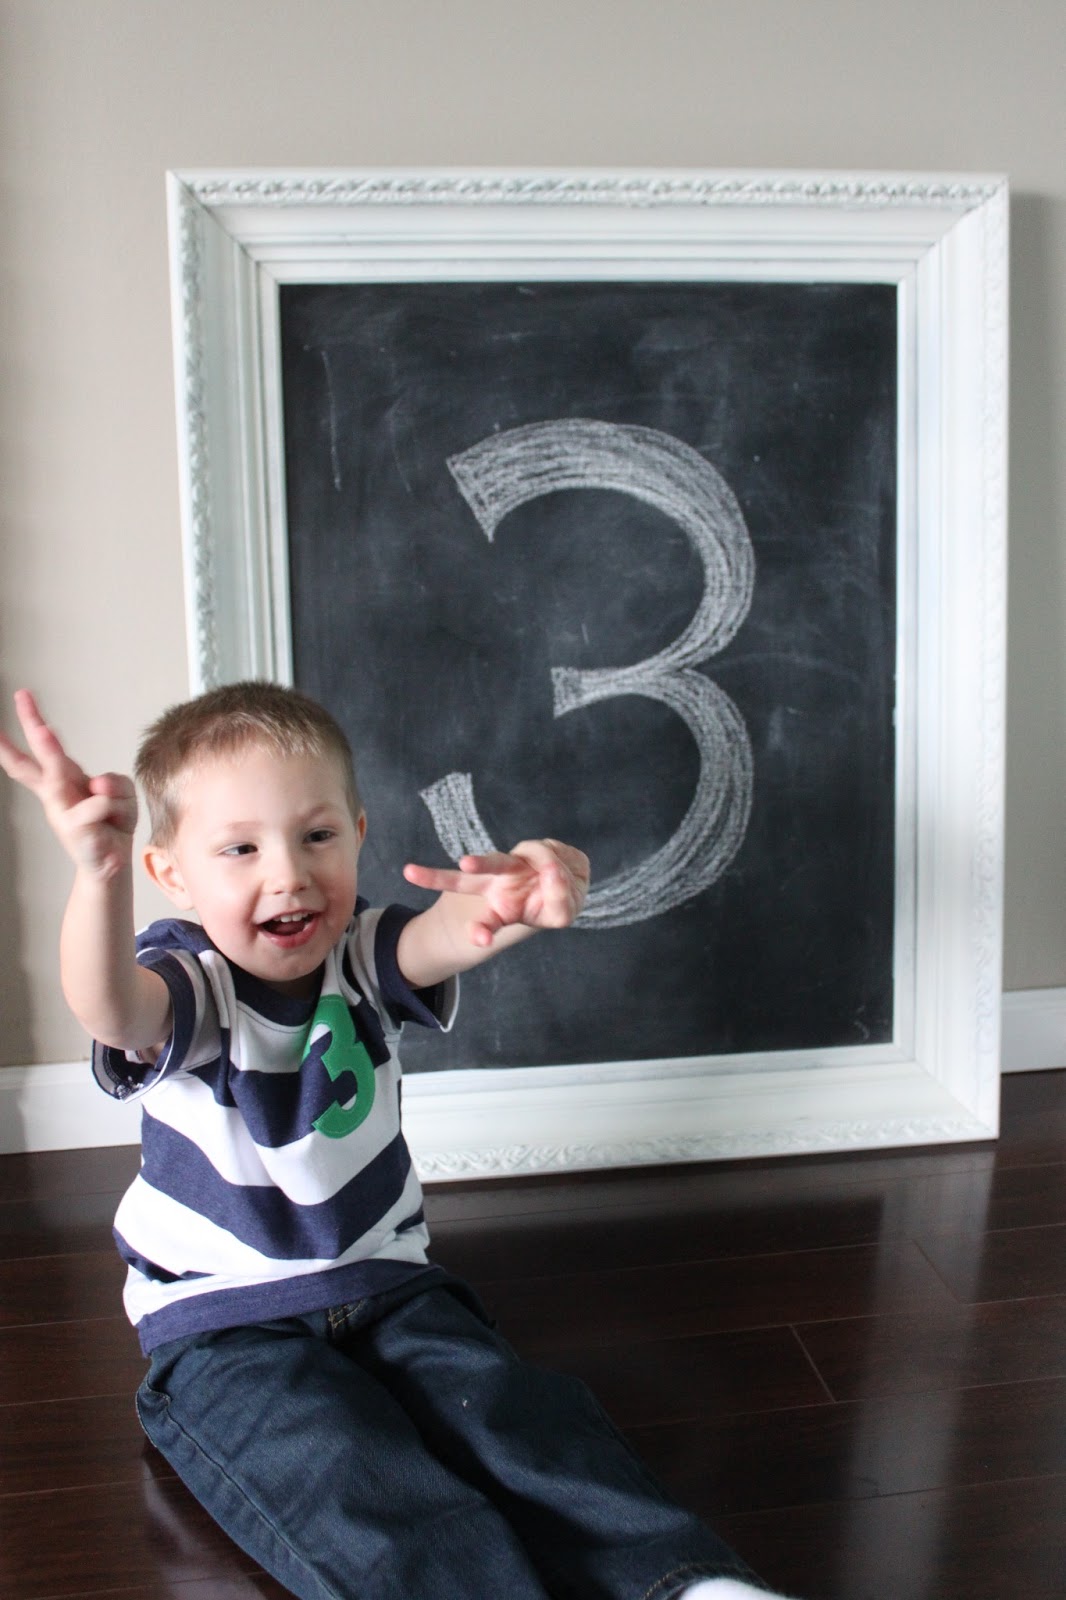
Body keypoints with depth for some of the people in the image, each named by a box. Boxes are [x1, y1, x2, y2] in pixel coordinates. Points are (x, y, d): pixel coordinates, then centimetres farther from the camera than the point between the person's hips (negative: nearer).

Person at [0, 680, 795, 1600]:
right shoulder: (185, 987, -15)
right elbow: (112, 1009, -41)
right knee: (349, 1477, -28)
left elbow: (445, 936, -29)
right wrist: (99, 871, -63)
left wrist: (514, 897, -55)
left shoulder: (358, 960, -5)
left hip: (386, 1285, 3)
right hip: (224, 1326, -3)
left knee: (508, 1409, -20)